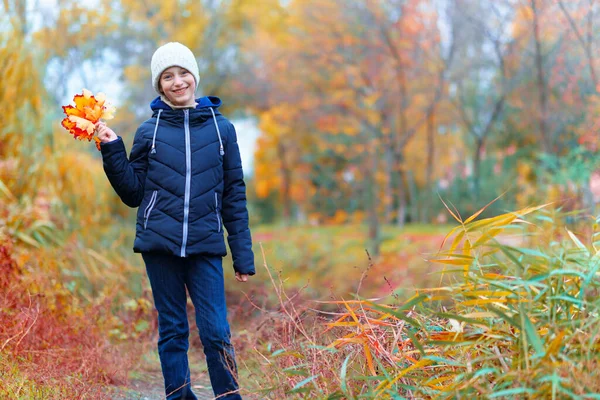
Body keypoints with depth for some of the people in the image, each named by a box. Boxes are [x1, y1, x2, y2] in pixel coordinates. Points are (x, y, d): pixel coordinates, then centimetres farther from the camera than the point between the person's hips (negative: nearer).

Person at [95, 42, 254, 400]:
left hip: (205, 246, -1)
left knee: (216, 331, -6)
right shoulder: (149, 131, 6)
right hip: (159, 243, 1)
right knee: (172, 330, 8)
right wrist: (112, 150, -4)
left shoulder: (221, 128, 6)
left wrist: (243, 256, 4)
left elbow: (234, 196, 7)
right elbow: (133, 194, 8)